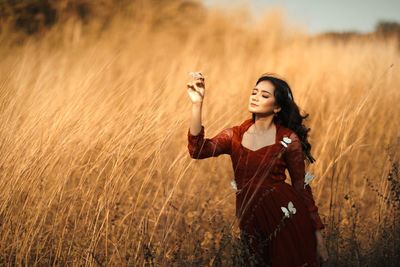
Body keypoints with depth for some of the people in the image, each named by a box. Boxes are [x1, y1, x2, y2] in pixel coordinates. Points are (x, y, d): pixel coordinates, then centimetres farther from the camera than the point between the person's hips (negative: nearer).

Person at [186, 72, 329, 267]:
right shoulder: (235, 136, 4)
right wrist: (197, 104, -21)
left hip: (287, 221, -3)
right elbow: (197, 150, -11)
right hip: (253, 227, 3)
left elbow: (302, 187, -1)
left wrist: (318, 236, -3)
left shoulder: (288, 140, -4)